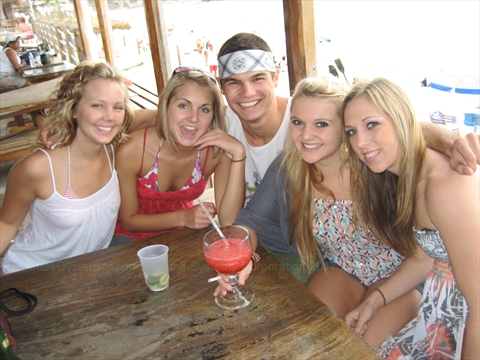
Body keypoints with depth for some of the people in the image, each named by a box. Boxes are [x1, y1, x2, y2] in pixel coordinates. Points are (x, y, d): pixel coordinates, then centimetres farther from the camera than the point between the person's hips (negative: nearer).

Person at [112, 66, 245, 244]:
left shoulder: (216, 151, -19)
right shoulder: (131, 150, -24)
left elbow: (228, 220, -26)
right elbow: (128, 221, -12)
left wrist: (238, 154, -33)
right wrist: (183, 217, -26)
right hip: (133, 237, -2)